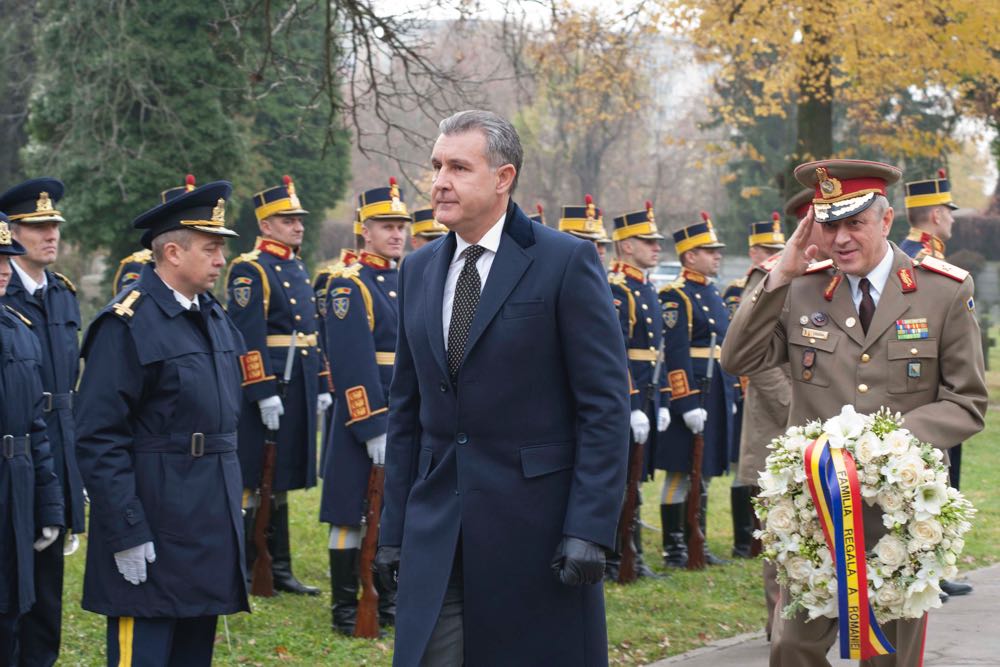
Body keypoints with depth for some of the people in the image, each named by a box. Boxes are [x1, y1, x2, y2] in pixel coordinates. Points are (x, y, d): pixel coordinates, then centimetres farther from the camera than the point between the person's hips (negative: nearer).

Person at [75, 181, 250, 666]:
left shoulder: (214, 317, 12)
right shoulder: (126, 324, -14)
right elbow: (98, 439, -17)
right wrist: (126, 533, -19)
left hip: (211, 522, 8)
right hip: (153, 525, -8)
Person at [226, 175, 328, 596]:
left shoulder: (298, 270, 17)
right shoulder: (249, 270, -10)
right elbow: (248, 337, -17)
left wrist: (322, 386, 16)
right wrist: (264, 393, -21)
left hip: (299, 388, 9)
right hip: (266, 385, -9)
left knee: (280, 481, 13)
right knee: (251, 482, -4)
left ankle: (278, 569, 18)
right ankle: (237, 572, 2)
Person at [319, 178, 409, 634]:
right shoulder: (349, 286, -9)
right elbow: (352, 364, -17)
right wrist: (373, 428, -21)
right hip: (365, 412, -7)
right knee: (350, 513, 0)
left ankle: (385, 600, 21)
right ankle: (345, 608, 6)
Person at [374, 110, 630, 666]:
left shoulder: (567, 262, -6)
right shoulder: (419, 271, 11)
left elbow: (606, 406, -9)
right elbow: (407, 411, 15)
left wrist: (590, 529, -15)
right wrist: (395, 530, 11)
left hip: (535, 526, -5)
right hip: (436, 531, 5)